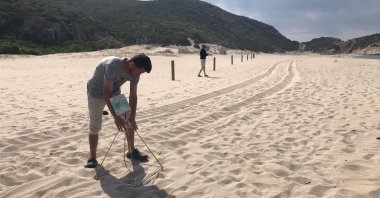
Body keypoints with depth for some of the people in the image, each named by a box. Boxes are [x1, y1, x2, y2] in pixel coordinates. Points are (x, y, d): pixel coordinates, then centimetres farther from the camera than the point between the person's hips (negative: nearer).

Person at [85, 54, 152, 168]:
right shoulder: (112, 66, -39)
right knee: (94, 127, 0)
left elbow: (133, 96, -12)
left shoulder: (135, 73, -19)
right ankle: (92, 158, 16)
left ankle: (132, 151, 16)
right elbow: (106, 94, -33)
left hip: (115, 93, 6)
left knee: (129, 121, 1)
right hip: (97, 93, -5)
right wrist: (116, 117, -32)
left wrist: (132, 117, -20)